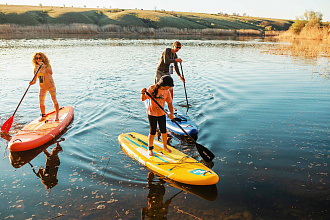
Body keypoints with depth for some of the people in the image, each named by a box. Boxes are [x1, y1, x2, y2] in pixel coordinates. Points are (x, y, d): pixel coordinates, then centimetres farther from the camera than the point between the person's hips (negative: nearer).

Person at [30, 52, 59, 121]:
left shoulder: (47, 65, -14)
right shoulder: (36, 68, -1)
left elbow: (51, 73, -37)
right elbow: (34, 80, 2)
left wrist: (44, 66, -48)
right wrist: (32, 82, -21)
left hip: (50, 86, -4)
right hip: (42, 87, 4)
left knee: (54, 101, -3)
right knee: (41, 103, 3)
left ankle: (57, 116, 12)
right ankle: (43, 116, 23)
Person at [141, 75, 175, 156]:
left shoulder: (167, 91, -5)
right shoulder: (152, 89, -17)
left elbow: (170, 103, -1)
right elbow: (143, 99, -17)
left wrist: (171, 113, -16)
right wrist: (143, 93, -38)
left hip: (162, 113, 4)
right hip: (152, 113, -4)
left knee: (163, 131, 13)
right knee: (152, 132, 0)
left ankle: (165, 146, 35)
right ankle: (150, 149, 19)